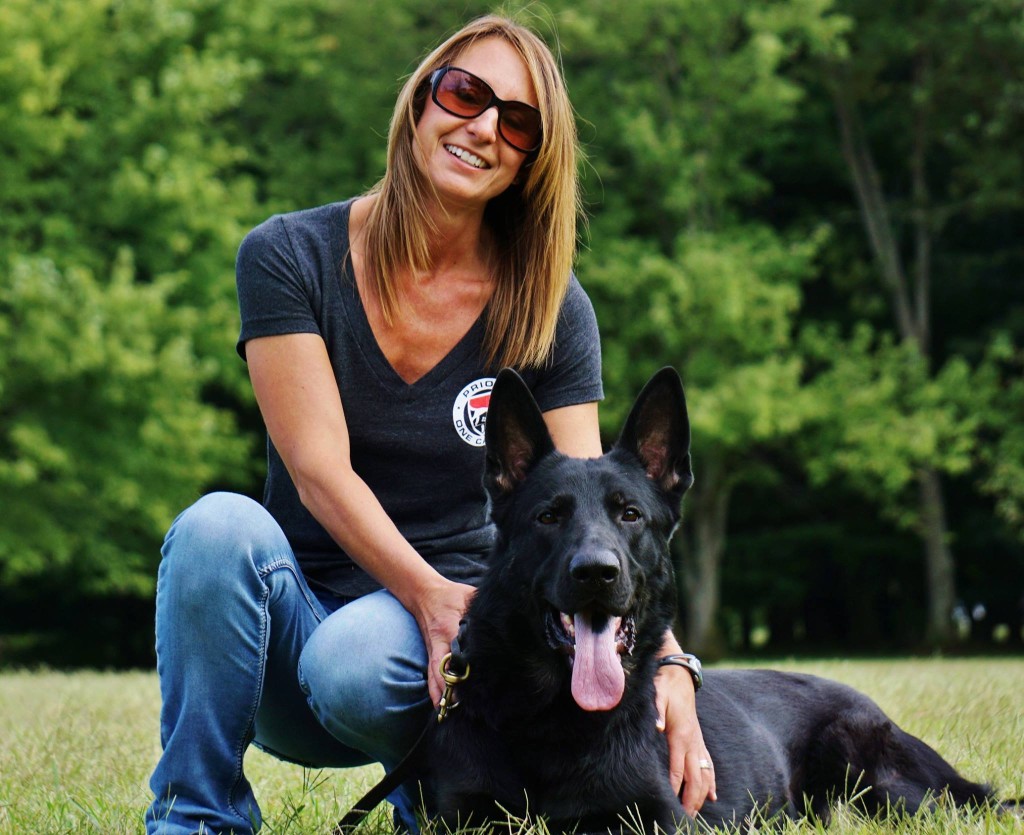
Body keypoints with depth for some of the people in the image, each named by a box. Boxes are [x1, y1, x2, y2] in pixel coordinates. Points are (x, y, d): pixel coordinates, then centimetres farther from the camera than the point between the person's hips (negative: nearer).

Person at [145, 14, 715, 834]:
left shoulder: (549, 308, -1)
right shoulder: (288, 257, -5)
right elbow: (321, 471, -13)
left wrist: (665, 660, -26)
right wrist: (432, 595, -28)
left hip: (454, 619, 0)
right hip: (304, 602, 0)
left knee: (353, 663, -34)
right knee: (219, 525, -32)